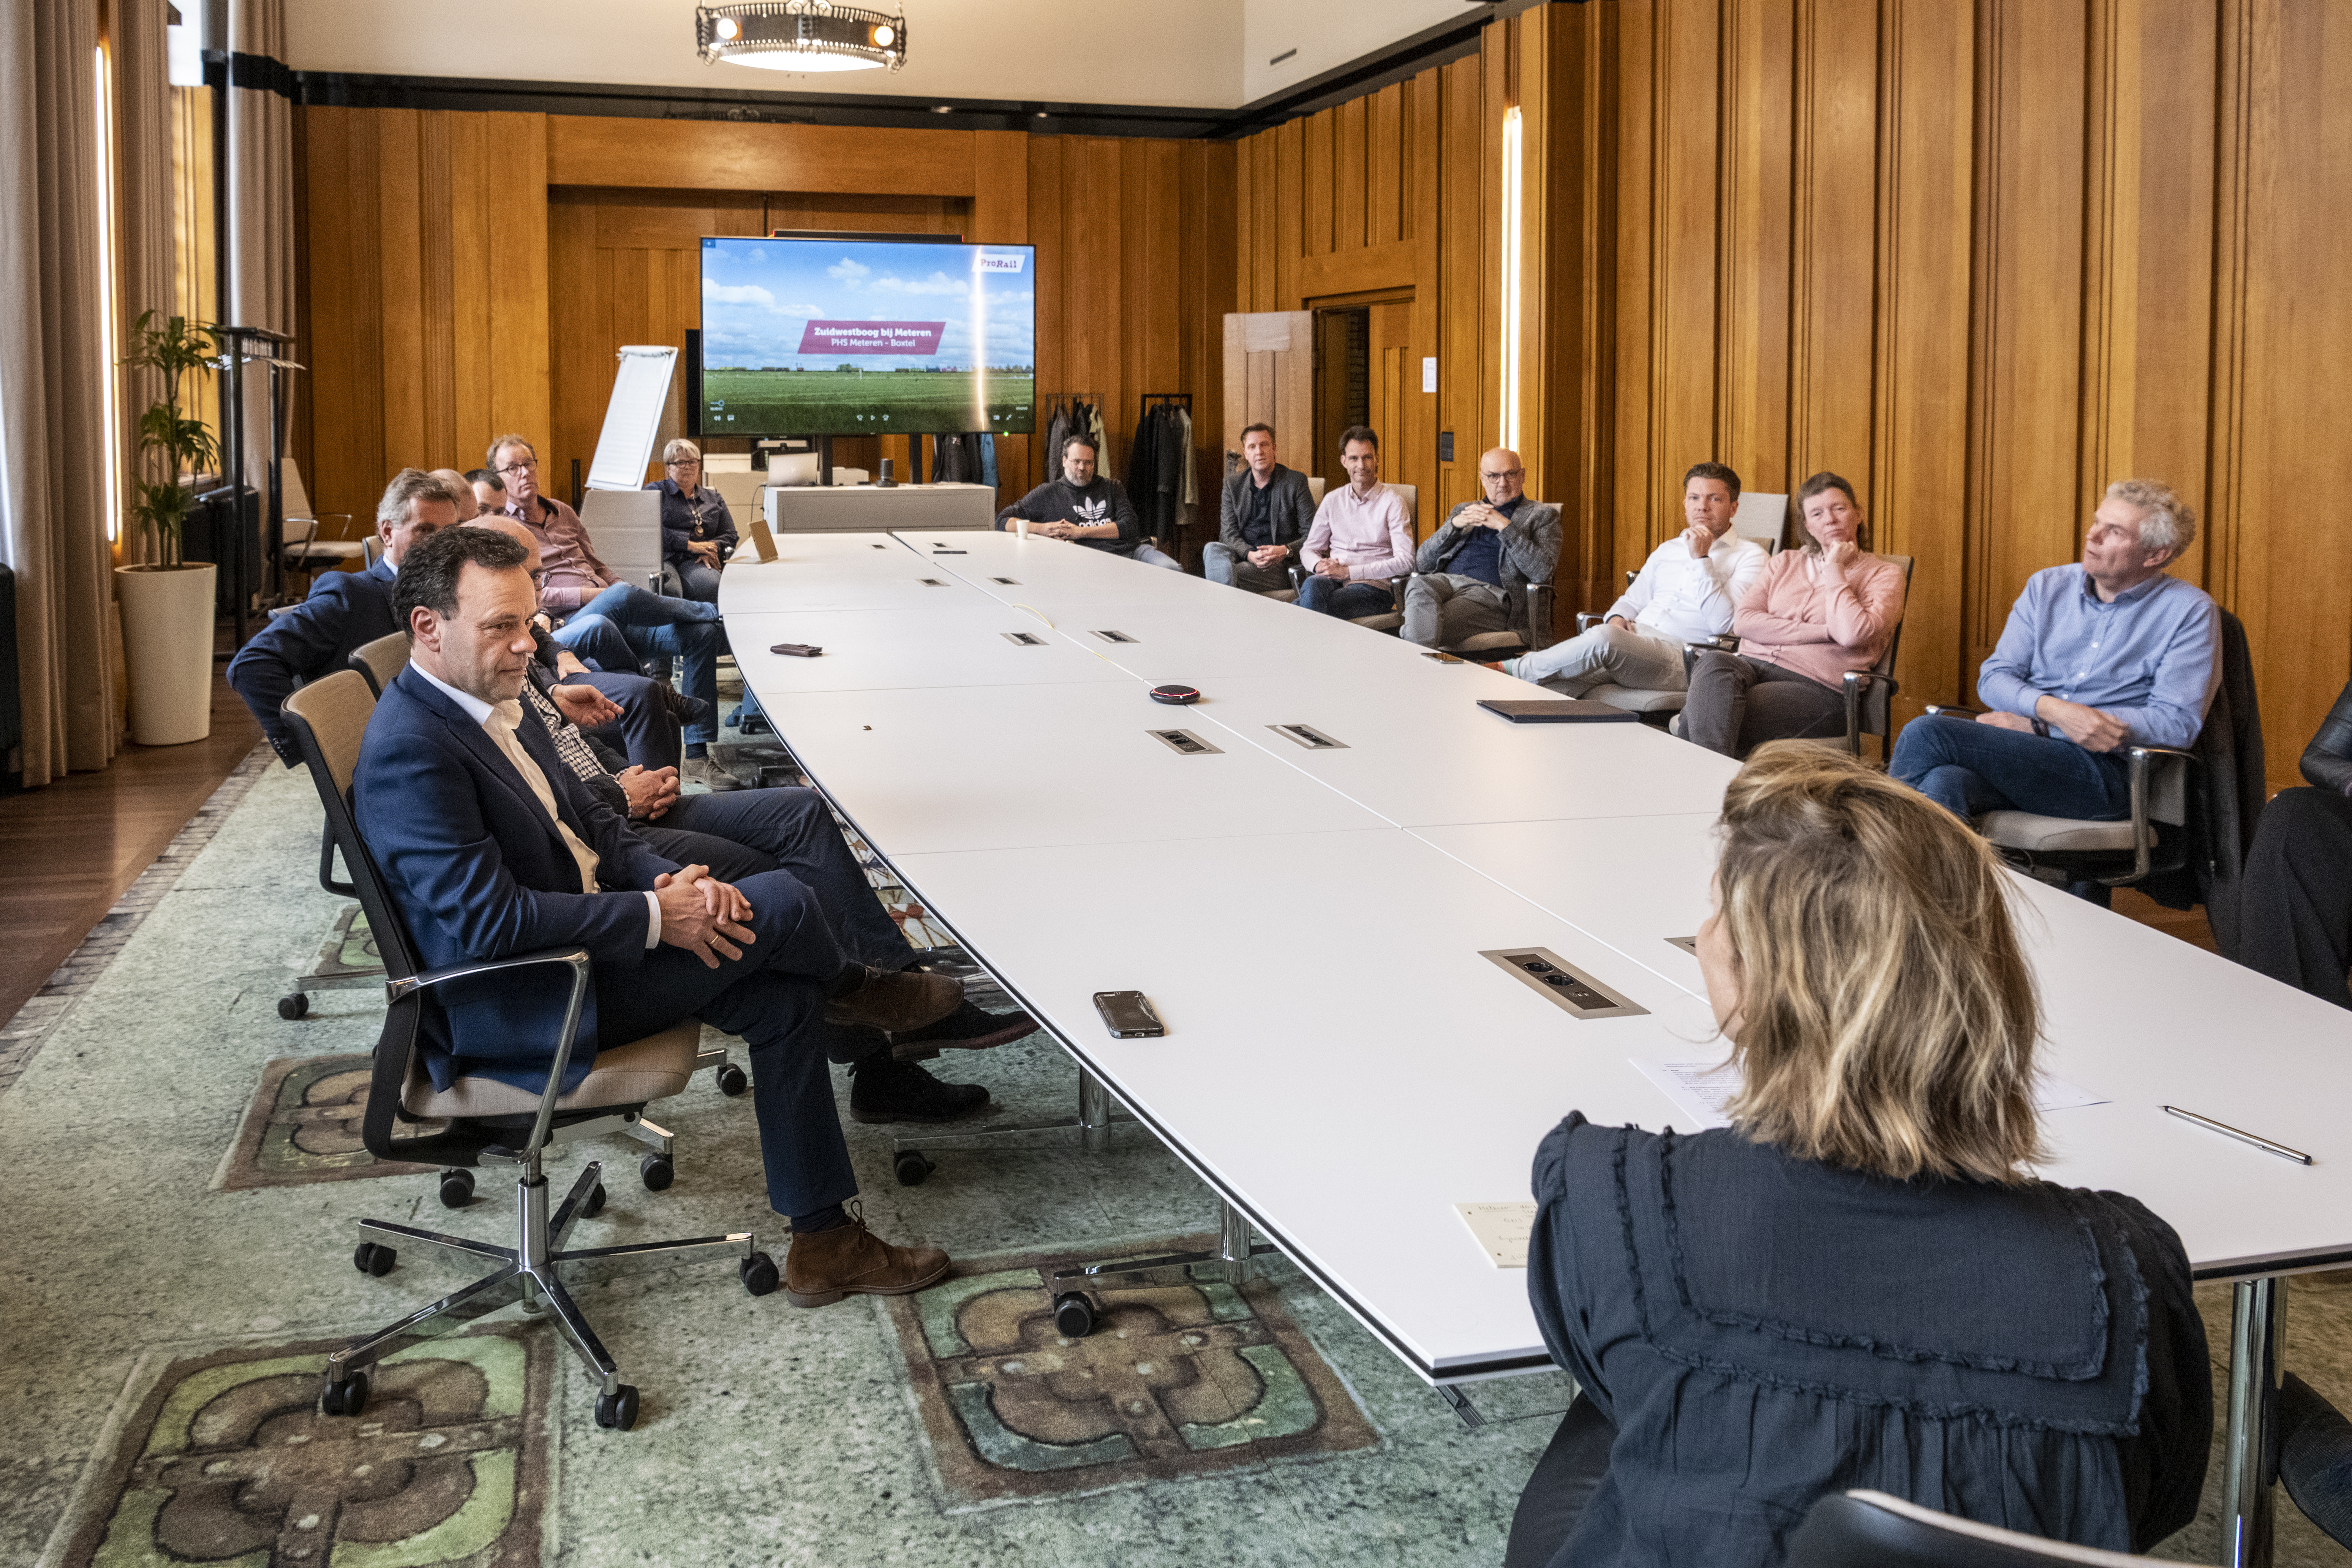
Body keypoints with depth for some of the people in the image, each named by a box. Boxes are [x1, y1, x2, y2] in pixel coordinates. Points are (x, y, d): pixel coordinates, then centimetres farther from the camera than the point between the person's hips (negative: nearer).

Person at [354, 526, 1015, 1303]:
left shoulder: (494, 700, 8)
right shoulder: (409, 749, -24)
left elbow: (589, 821, 14)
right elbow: (487, 917, -29)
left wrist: (668, 878, -7)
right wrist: (656, 915, -23)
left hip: (586, 942, 10)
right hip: (523, 1006, -10)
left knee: (784, 1001, -1)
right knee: (780, 902, -16)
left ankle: (824, 1241, 8)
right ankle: (856, 993, 20)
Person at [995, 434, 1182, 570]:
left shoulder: (1112, 488, 25)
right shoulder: (1049, 493, 18)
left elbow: (1130, 527, 9)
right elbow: (1002, 521, 16)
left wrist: (1081, 532, -2)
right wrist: (1041, 529, -3)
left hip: (1132, 550, 3)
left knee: (1172, 570, -30)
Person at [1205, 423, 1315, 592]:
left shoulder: (1296, 482, 5)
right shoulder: (1232, 483, 14)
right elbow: (1228, 533, 5)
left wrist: (1285, 551, -19)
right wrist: (1250, 554, -17)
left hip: (1277, 566, -4)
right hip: (1242, 556, 4)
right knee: (1213, 549, -32)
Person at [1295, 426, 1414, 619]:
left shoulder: (1392, 502, 3)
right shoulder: (1332, 500, 18)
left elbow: (1405, 562, -6)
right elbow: (1308, 549, 22)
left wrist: (1349, 572, -13)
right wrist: (1319, 565, -6)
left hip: (1374, 584, -4)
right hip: (1333, 579, 4)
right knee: (1312, 587, -36)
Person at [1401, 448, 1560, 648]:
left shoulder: (1542, 515, 17)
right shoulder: (1464, 510, 30)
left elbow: (1542, 572, -2)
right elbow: (1422, 563, 19)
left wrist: (1504, 526, -6)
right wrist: (1455, 524, 4)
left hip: (1489, 591, -3)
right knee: (1419, 586, -36)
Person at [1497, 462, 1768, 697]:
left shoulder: (1750, 557, 6)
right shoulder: (1667, 550, 29)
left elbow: (1723, 623, -9)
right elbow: (1632, 599, 31)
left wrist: (1701, 559, -10)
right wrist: (1617, 618, 5)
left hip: (1680, 655, -6)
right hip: (1634, 638, 6)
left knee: (1603, 639, -35)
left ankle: (1510, 669, -20)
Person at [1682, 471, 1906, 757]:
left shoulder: (1884, 574, 12)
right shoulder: (1784, 563, 25)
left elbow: (1853, 633, -9)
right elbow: (1743, 620, 7)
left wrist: (1834, 568, 3)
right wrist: (1822, 631, -3)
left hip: (1817, 687, -4)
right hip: (1753, 665, 4)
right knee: (1712, 663, -36)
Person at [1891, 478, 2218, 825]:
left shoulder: (2189, 611, 3)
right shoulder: (2048, 586, 17)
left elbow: (2178, 722, -7)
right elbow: (1994, 678, 11)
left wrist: (2037, 726, -10)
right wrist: (2055, 710, -15)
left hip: (2105, 774, -4)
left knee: (1926, 734, -26)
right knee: (1944, 782, -36)